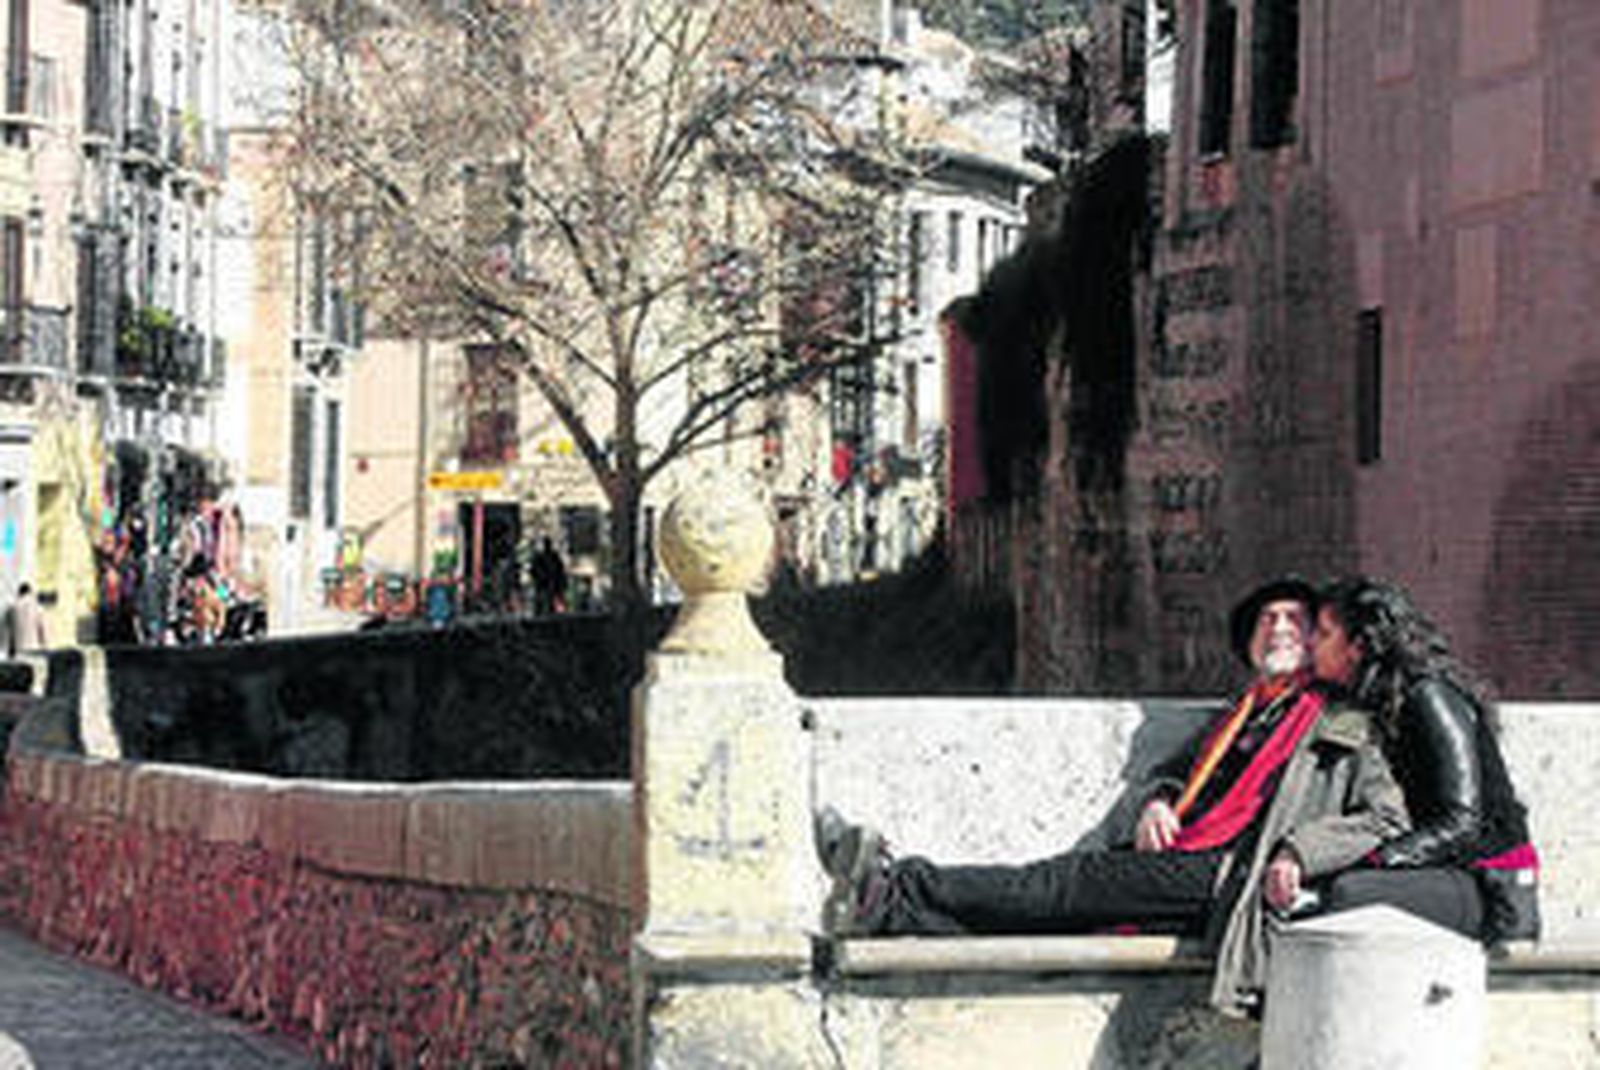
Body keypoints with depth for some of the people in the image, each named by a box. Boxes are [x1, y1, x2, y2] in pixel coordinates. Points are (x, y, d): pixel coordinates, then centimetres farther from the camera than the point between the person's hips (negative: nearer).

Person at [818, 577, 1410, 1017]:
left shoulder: (1344, 723, 11)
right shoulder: (1237, 715, 32)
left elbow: (1386, 817, 2)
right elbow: (1172, 771, 34)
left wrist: (1298, 855, -13)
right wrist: (1157, 801, 9)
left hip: (1229, 876, -7)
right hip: (1180, 859, 7)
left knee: (1077, 879, -23)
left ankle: (897, 892, -35)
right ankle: (891, 909, -38)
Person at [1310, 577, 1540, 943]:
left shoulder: (1430, 697, -12)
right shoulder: (1375, 702, 14)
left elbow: (1462, 823, -18)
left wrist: (1375, 861, -25)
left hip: (1488, 889, -8)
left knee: (1349, 893, -31)